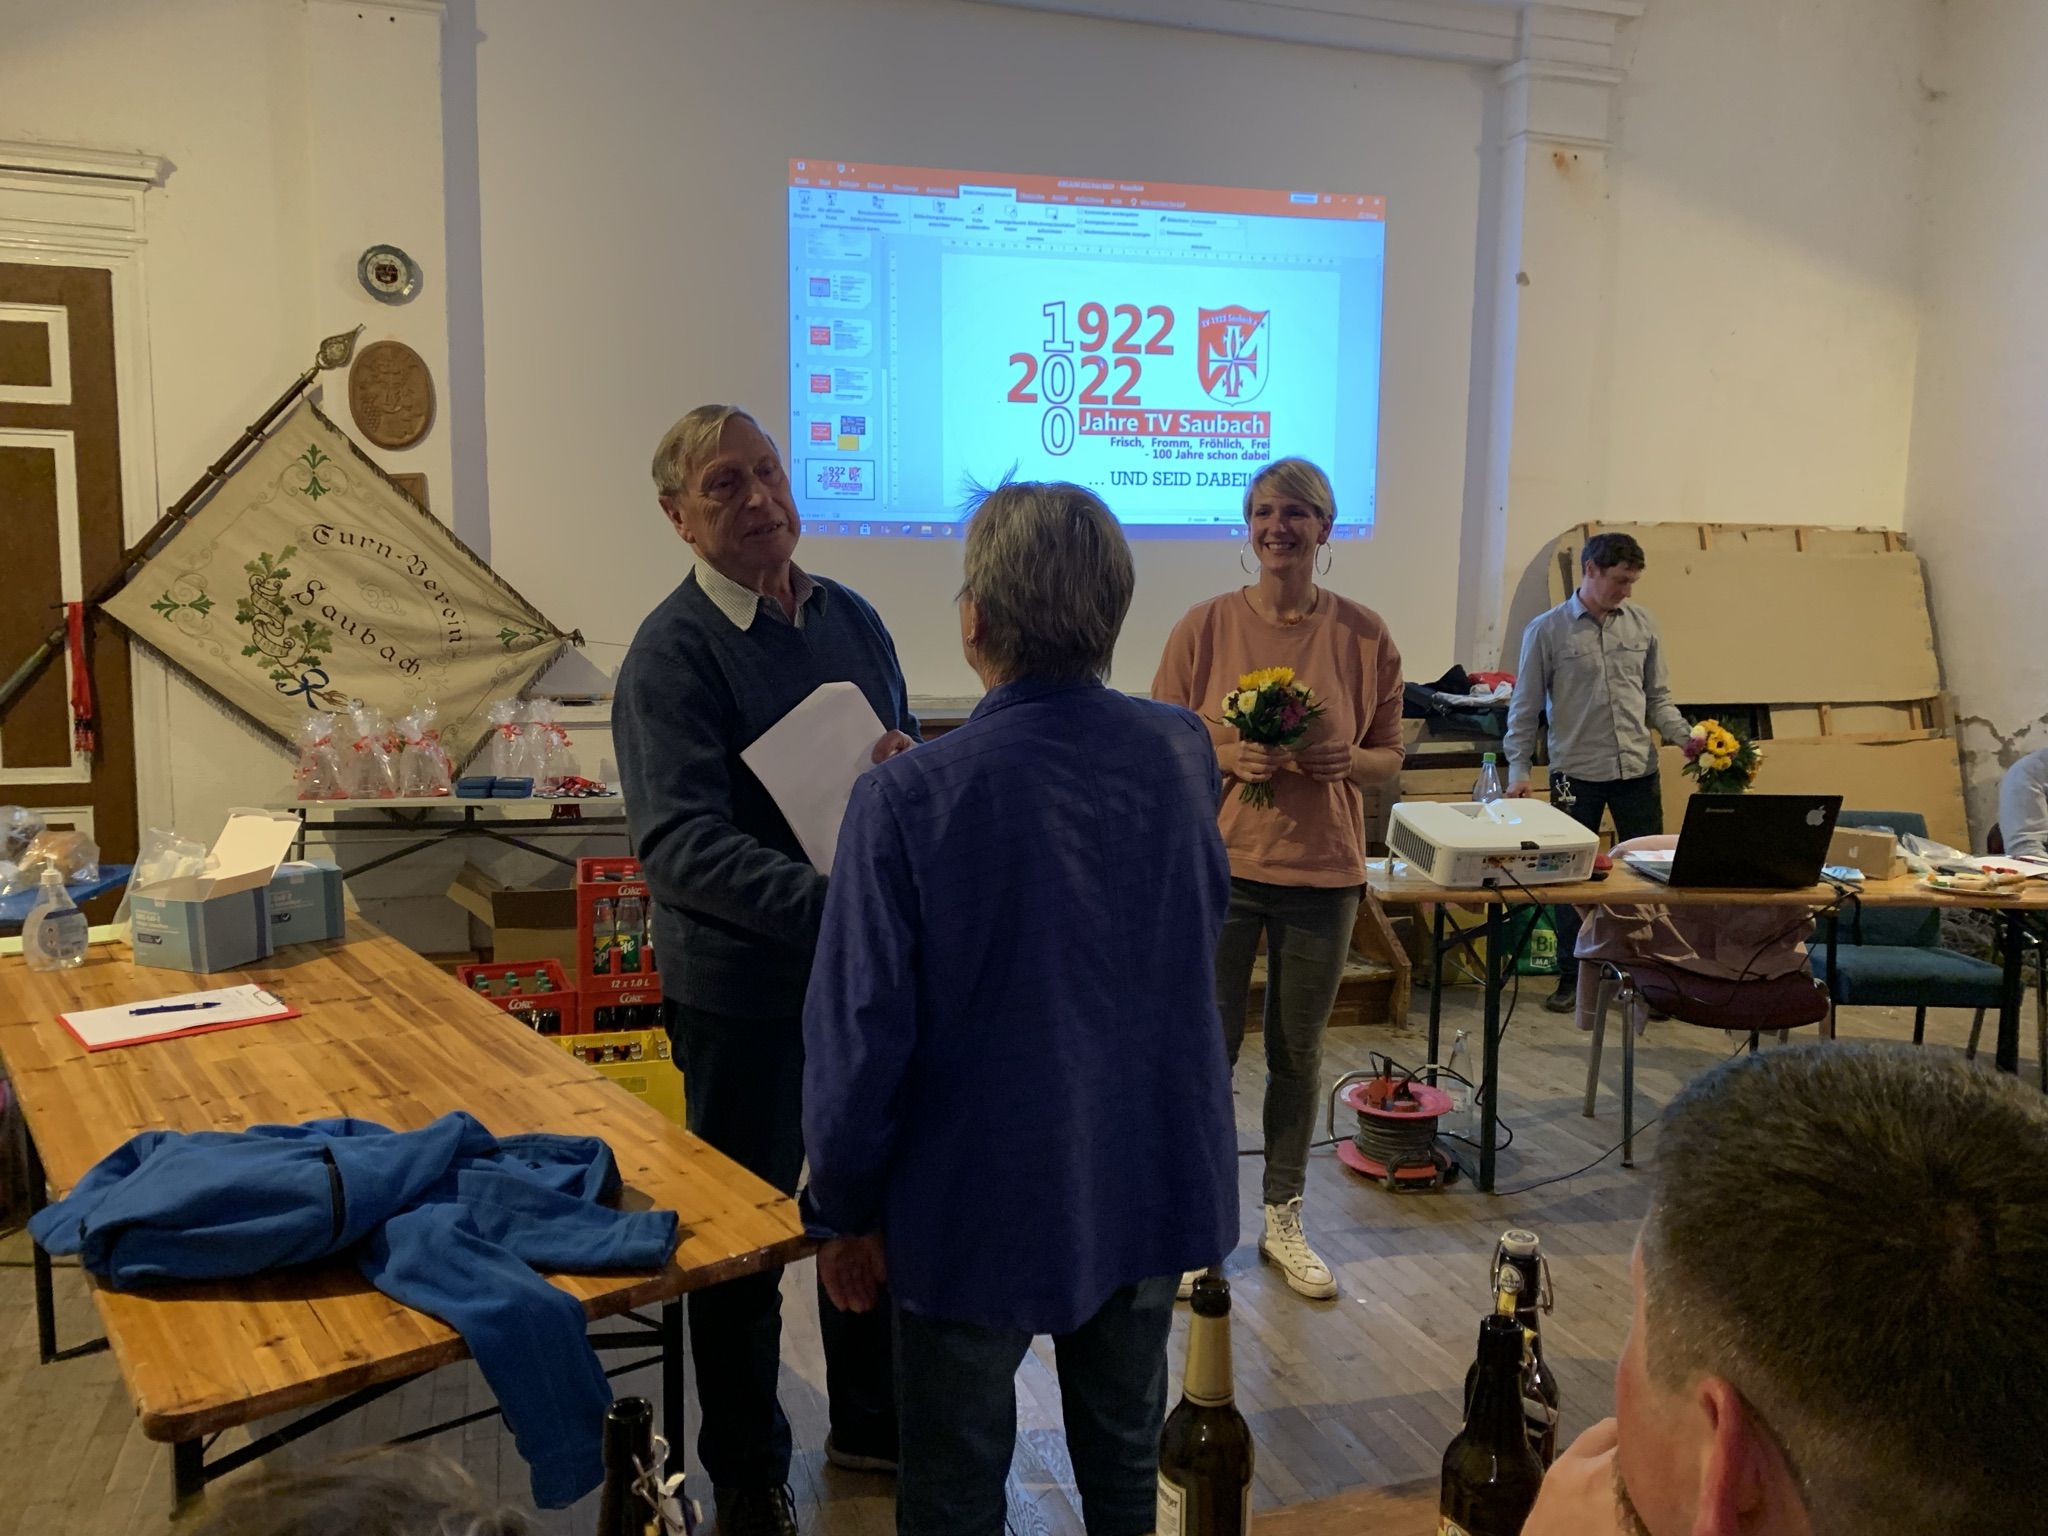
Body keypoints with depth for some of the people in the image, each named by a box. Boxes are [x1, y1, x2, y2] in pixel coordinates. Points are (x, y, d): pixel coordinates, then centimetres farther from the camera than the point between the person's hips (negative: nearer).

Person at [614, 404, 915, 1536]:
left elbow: (905, 756, 13)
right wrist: (830, 903, -39)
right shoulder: (672, 652, -15)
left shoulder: (850, 618, 5)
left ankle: (872, 1419, 43)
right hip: (746, 986, -6)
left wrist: (908, 766, -12)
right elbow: (681, 844, -26)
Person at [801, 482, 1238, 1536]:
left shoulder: (908, 798, -24)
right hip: (1151, 1187, 5)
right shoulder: (1181, 753, -9)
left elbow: (858, 1037, -19)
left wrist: (846, 1211, -3)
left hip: (982, 1207, -4)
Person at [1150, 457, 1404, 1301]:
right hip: (1219, 861, -1)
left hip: (1322, 867, 2)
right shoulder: (1206, 626, -3)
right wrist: (1230, 758, -18)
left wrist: (1345, 762, -16)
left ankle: (1283, 1219, 30)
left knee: (1298, 1050, 13)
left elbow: (1390, 754, 6)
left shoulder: (1362, 634, 0)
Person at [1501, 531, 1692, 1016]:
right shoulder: (1547, 629, -2)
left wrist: (1685, 736, -4)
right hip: (1576, 771, -2)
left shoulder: (1642, 623, 6)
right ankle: (1571, 978, 18)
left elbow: (1658, 697, 12)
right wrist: (1519, 768, -6)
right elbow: (1525, 706, 0)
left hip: (1638, 769, 3)